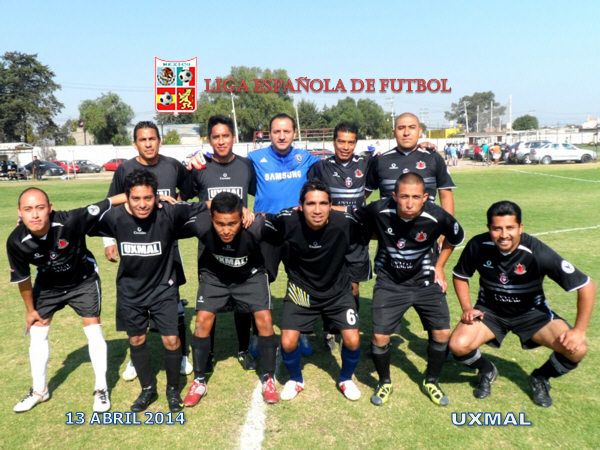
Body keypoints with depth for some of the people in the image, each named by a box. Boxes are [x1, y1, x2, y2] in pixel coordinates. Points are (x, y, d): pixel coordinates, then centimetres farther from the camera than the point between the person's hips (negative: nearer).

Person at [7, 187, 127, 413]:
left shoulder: (70, 220, -38)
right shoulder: (16, 242, -27)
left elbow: (105, 204, -31)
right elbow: (22, 278, -10)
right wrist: (30, 309, 2)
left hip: (83, 280, -3)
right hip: (48, 285, 3)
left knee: (93, 330, -4)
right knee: (37, 333, 8)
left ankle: (101, 388, 13)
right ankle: (39, 390, 29)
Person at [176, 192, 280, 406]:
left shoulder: (256, 227, -39)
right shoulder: (201, 224, -36)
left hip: (250, 275, -1)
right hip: (214, 275, 1)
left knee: (265, 320, -12)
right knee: (202, 321, -8)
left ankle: (269, 379, 10)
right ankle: (199, 382, 13)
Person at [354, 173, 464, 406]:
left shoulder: (437, 217, -22)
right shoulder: (378, 211, -25)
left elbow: (456, 237, 2)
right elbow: (354, 222, -2)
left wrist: (439, 266, 4)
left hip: (425, 281, 1)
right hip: (390, 282, -1)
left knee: (442, 332, -3)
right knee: (380, 336, -7)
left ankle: (431, 382, 26)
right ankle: (384, 383, 22)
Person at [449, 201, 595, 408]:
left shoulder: (538, 253, -27)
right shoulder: (478, 246, -21)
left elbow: (587, 286, -20)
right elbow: (460, 276, 0)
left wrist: (579, 331, -21)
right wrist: (467, 308, -12)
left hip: (531, 312, 0)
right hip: (490, 310, 1)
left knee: (577, 350, -22)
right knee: (458, 346, -26)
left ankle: (541, 378, 13)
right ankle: (486, 370, 12)